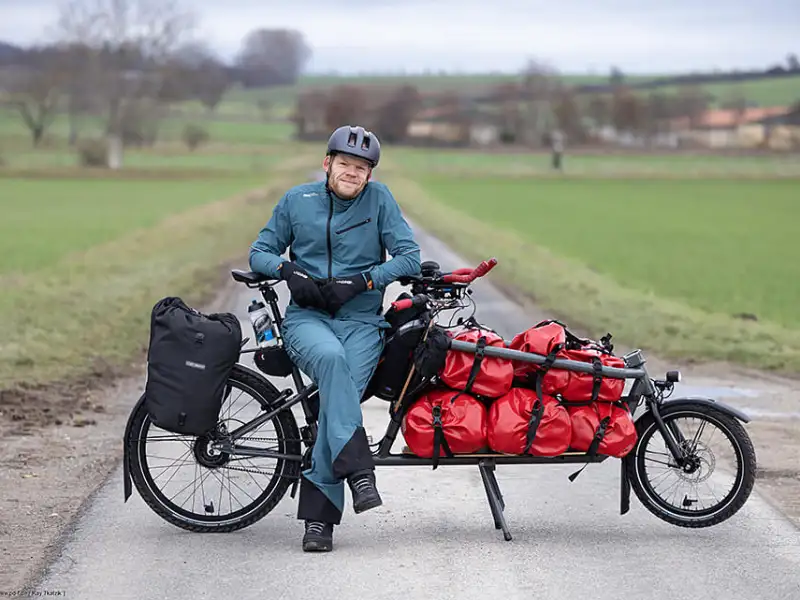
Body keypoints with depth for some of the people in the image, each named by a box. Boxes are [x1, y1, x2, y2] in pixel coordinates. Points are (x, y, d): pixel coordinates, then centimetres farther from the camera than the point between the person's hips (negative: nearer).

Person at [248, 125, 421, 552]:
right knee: (331, 358, -36)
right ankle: (358, 470, -41)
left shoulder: (378, 199, 4)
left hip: (361, 320, 0)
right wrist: (288, 270, -8)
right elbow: (260, 252, 13)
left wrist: (360, 281, -12)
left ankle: (318, 514, -21)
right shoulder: (297, 200, 8)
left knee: (339, 395, -25)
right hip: (306, 317, 0)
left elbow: (409, 257, 0)